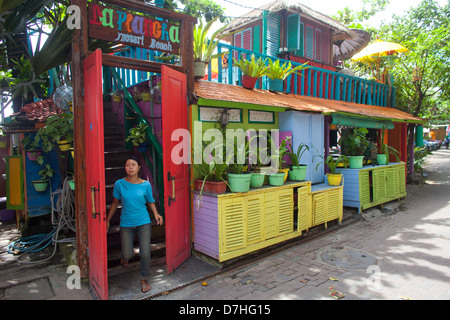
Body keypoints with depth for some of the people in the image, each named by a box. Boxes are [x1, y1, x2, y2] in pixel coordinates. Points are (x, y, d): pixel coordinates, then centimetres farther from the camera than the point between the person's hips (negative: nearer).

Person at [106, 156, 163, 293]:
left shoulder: (145, 185, -5)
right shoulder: (119, 184, -5)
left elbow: (150, 201, 7)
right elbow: (115, 203, 6)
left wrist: (156, 214, -9)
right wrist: (107, 220, 9)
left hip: (144, 223, 0)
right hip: (126, 224, 1)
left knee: (145, 253, -3)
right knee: (128, 254, 8)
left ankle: (144, 280, 22)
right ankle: (125, 257, 48)